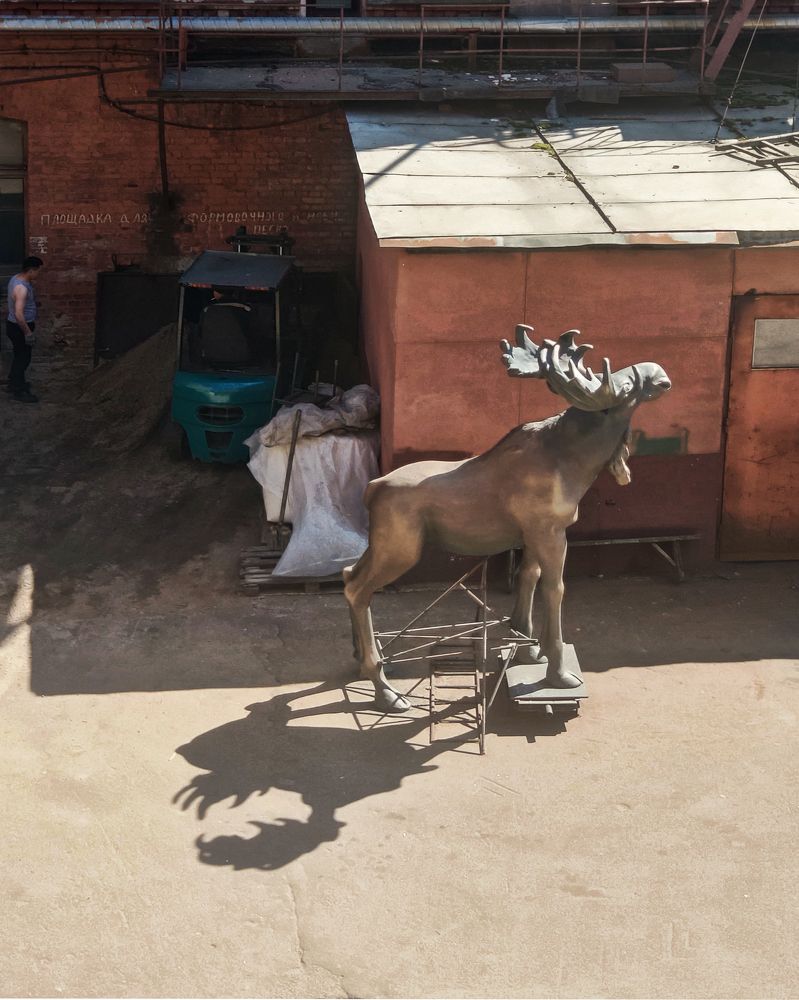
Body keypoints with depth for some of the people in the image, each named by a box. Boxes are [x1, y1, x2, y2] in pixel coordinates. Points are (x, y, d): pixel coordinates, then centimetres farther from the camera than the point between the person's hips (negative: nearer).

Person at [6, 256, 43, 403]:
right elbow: (19, 314, -32)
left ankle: (14, 383, 39)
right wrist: (28, 333, -26)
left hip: (14, 325, 10)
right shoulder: (21, 288, -29)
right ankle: (19, 391, 14)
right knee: (23, 358, 3)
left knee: (20, 356, 23)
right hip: (19, 327, -10)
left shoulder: (17, 278, 2)